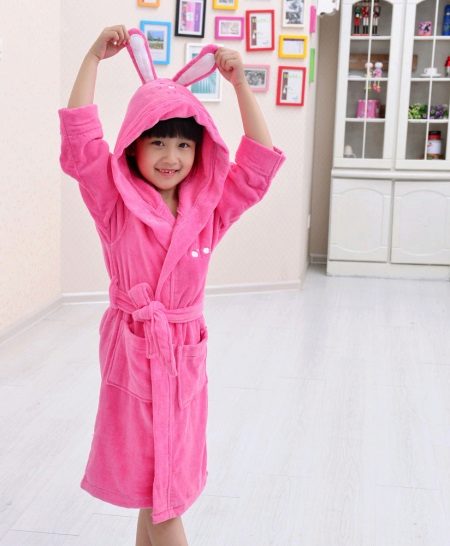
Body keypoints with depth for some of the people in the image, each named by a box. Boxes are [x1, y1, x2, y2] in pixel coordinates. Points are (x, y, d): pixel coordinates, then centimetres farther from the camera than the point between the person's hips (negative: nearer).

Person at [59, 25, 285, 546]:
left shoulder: (209, 207, 2)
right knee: (156, 486, 3)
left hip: (185, 353, 3)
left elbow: (259, 162, -4)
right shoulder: (116, 202, -5)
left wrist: (240, 84, -10)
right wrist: (92, 60, -17)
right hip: (133, 352, -3)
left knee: (164, 483, 14)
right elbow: (80, 141, -15)